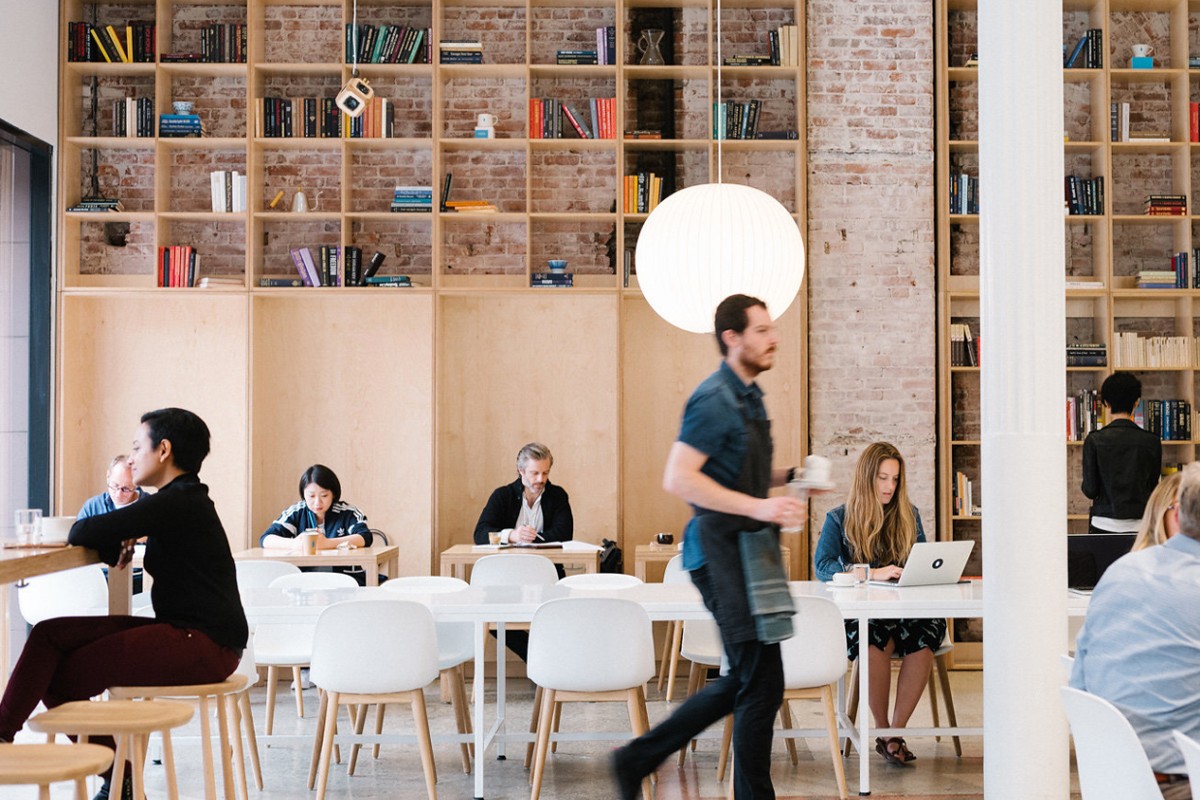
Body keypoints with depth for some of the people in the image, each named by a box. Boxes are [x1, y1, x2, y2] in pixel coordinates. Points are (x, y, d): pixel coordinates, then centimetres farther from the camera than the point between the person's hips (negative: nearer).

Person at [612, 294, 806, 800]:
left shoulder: (749, 397, 18)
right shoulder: (715, 399, -13)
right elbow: (678, 478, -22)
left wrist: (789, 477, 11)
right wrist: (758, 506, -25)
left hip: (744, 550, 10)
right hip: (720, 550, -10)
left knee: (742, 684, 13)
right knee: (762, 682, -7)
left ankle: (637, 759, 20)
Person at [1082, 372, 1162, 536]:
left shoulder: (1094, 440, -6)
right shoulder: (1152, 442, -1)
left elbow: (1089, 490, -5)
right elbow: (1153, 487, 7)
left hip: (1104, 524, -1)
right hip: (1140, 524, 1)